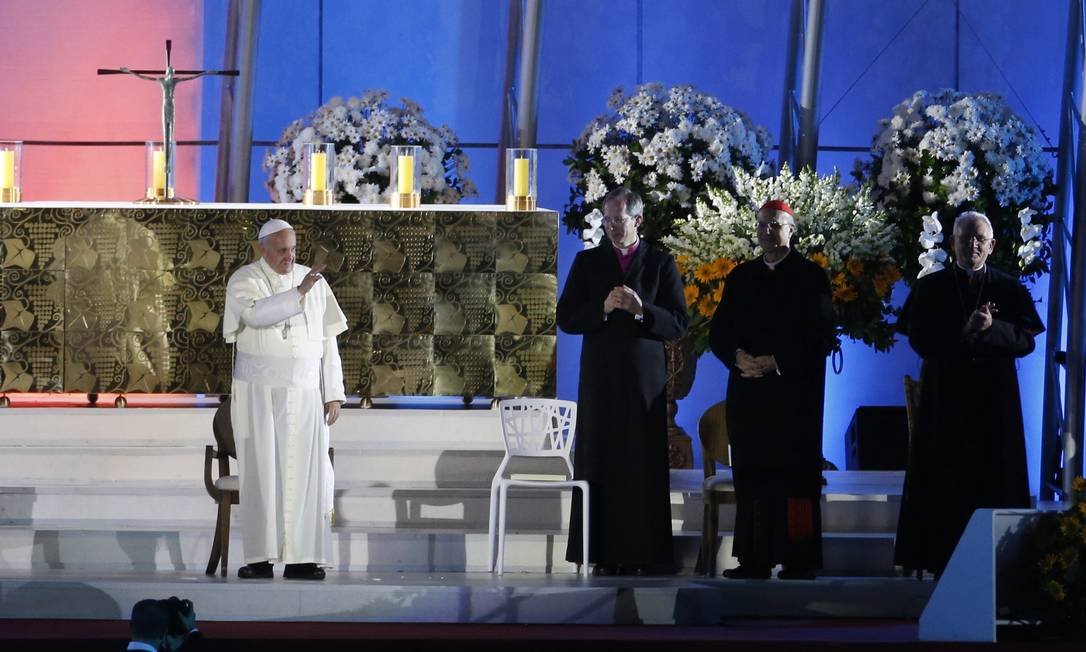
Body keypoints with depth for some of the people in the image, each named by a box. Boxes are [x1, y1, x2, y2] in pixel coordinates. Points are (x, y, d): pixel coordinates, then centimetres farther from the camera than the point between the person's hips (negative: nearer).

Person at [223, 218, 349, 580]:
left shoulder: (315, 282, 8)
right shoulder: (243, 280, -2)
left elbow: (328, 340, 9)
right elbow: (256, 312, -24)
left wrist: (334, 393, 4)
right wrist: (298, 293, -32)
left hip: (305, 391, 2)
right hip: (259, 390, -2)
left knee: (305, 471, -2)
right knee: (260, 470, -2)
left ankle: (301, 557, -2)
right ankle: (260, 557, -1)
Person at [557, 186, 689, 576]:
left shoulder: (661, 263, 7)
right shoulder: (587, 262, 11)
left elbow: (679, 324, 2)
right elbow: (566, 318, 5)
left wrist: (641, 310, -14)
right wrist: (603, 308, -11)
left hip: (644, 380, -1)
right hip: (599, 379, 1)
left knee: (642, 468, -4)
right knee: (599, 466, -3)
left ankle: (641, 555, -2)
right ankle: (603, 555, -2)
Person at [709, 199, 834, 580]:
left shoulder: (811, 277, 3)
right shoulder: (740, 278, 15)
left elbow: (820, 336, -4)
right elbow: (719, 333, 12)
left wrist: (776, 362, -12)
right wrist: (738, 358, -8)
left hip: (794, 394, -4)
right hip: (748, 392, 4)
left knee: (795, 474, -7)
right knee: (751, 475, 0)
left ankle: (799, 562, -6)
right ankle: (753, 560, 2)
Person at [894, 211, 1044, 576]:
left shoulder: (1010, 290, 7)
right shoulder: (930, 288, 5)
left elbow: (1026, 341, -2)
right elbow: (919, 340, -5)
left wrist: (992, 328, -20)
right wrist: (965, 331, -18)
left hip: (994, 401, 1)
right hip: (944, 398, -1)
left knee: (993, 477, -1)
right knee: (943, 479, -3)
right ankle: (940, 558, -1)